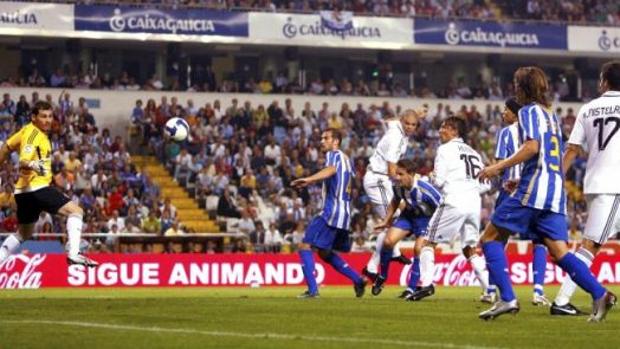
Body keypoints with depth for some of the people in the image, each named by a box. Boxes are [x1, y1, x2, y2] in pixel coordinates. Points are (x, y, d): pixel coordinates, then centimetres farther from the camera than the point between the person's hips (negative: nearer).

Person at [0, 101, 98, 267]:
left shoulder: (27, 130, 14)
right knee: (75, 211, -14)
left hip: (24, 192, 10)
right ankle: (74, 253, -27)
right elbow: (24, 160, -26)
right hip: (35, 188, -10)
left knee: (23, 234, 25)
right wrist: (30, 165, -47)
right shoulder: (33, 133, -13)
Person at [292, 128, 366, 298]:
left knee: (305, 246, -10)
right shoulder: (347, 159, 22)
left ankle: (312, 289, -19)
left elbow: (331, 170, -29)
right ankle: (358, 280, 17)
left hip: (331, 212, -9)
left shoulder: (333, 155, -4)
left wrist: (308, 180, -45)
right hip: (345, 213, 9)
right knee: (325, 253, 21)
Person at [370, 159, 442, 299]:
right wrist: (386, 221, 11)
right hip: (409, 214, 5)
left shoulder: (424, 189, -37)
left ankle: (411, 288, -8)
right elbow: (395, 202, 7)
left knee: (419, 249, -21)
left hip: (427, 218, -5)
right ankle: (382, 277, 16)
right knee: (388, 241, -6)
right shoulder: (398, 186, -18)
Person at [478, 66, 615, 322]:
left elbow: (532, 147, -17)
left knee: (490, 238, 0)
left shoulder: (529, 111, -1)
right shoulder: (551, 114, 24)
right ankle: (599, 294, -16)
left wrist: (499, 167, -14)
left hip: (533, 189, -8)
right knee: (560, 252, 2)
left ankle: (507, 298, -11)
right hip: (556, 191, 8)